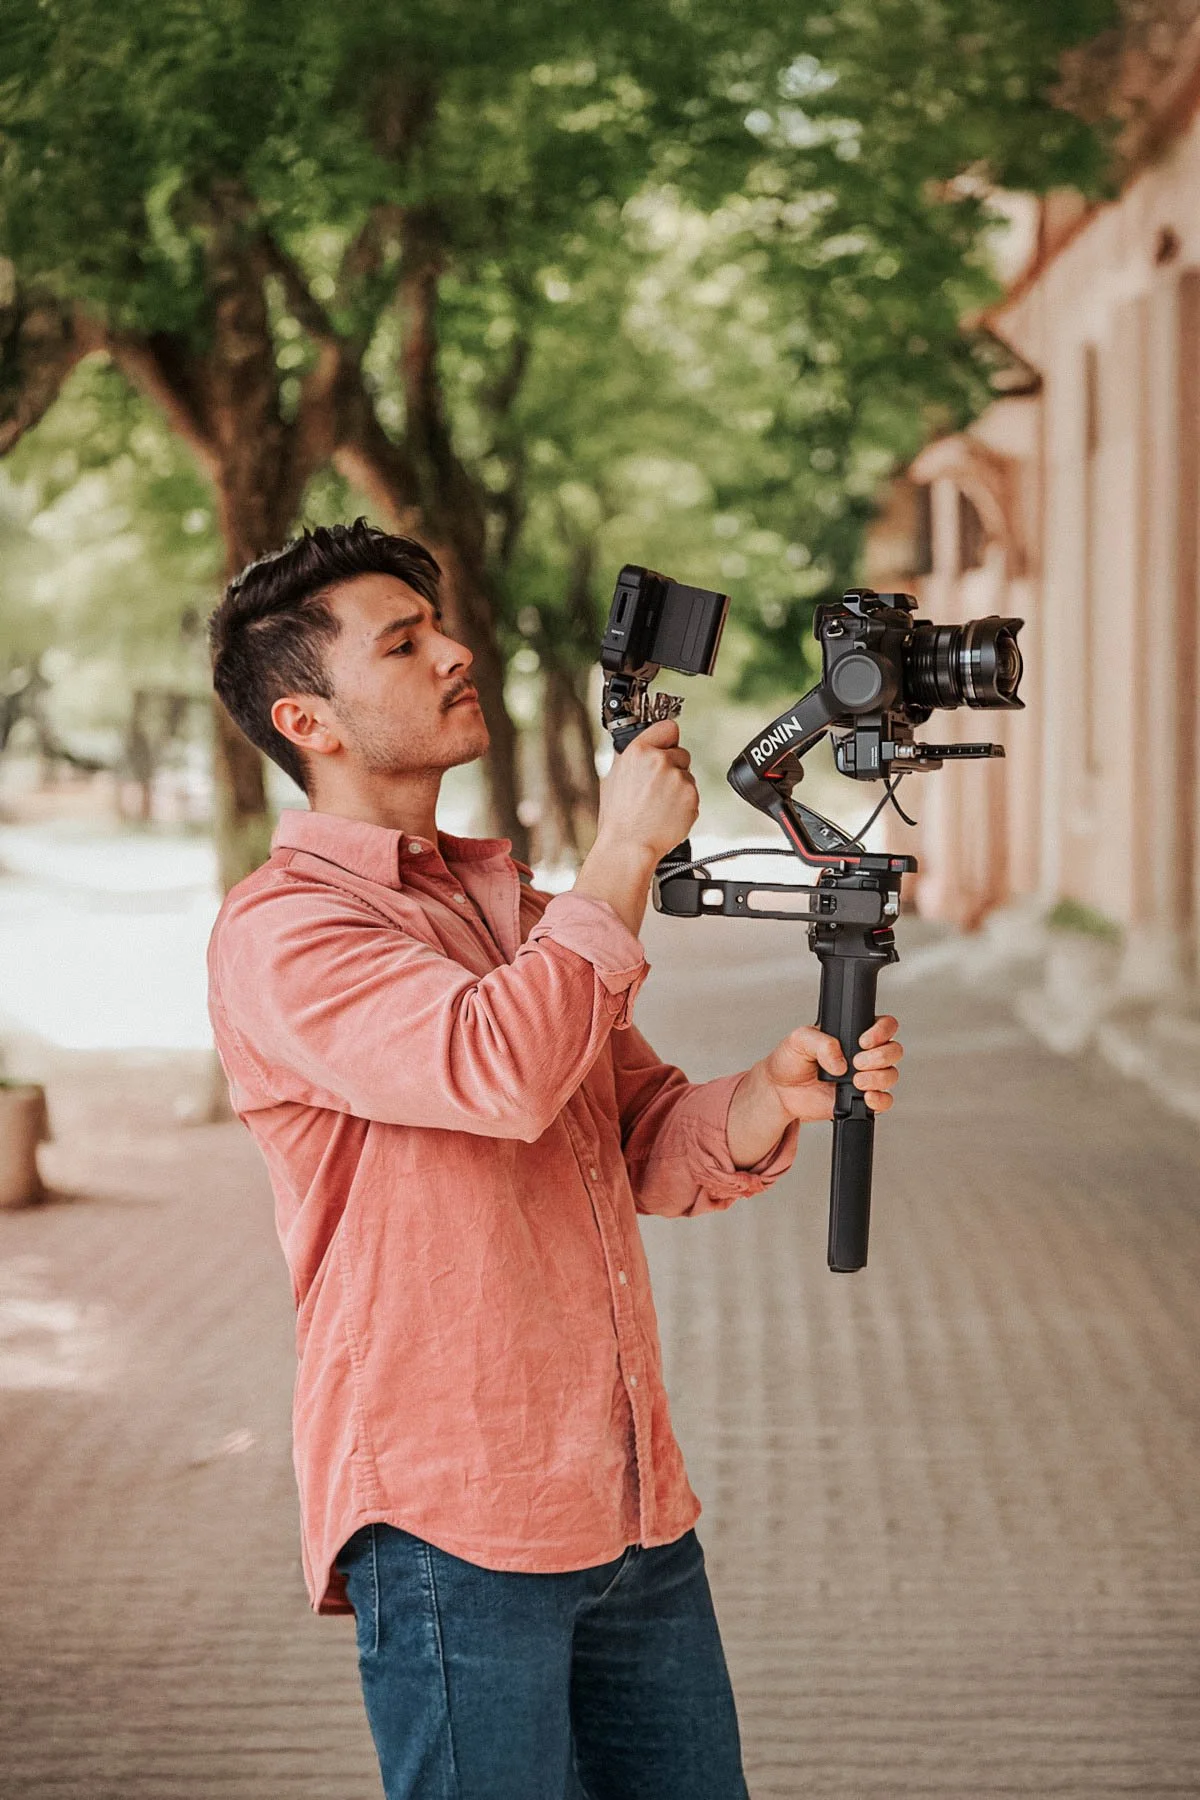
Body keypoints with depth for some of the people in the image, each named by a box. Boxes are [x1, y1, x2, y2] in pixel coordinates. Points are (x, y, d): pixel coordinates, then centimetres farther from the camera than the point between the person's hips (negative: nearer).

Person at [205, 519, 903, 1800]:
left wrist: (772, 1097, -7)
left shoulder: (513, 905, 18)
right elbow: (501, 1069, -26)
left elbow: (654, 1151, 15)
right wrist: (625, 850, -13)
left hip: (634, 1506, 8)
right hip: (450, 1525, -7)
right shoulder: (278, 930, -9)